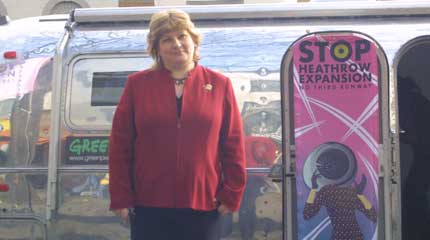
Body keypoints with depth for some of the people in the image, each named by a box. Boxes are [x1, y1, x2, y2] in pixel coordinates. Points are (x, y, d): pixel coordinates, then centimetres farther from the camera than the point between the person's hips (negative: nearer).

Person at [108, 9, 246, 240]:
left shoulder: (219, 84, 4)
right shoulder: (136, 84, 4)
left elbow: (233, 146, 5)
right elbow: (120, 145, 3)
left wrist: (231, 195, 1)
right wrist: (120, 198, -1)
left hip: (203, 206, 0)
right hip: (149, 207, 0)